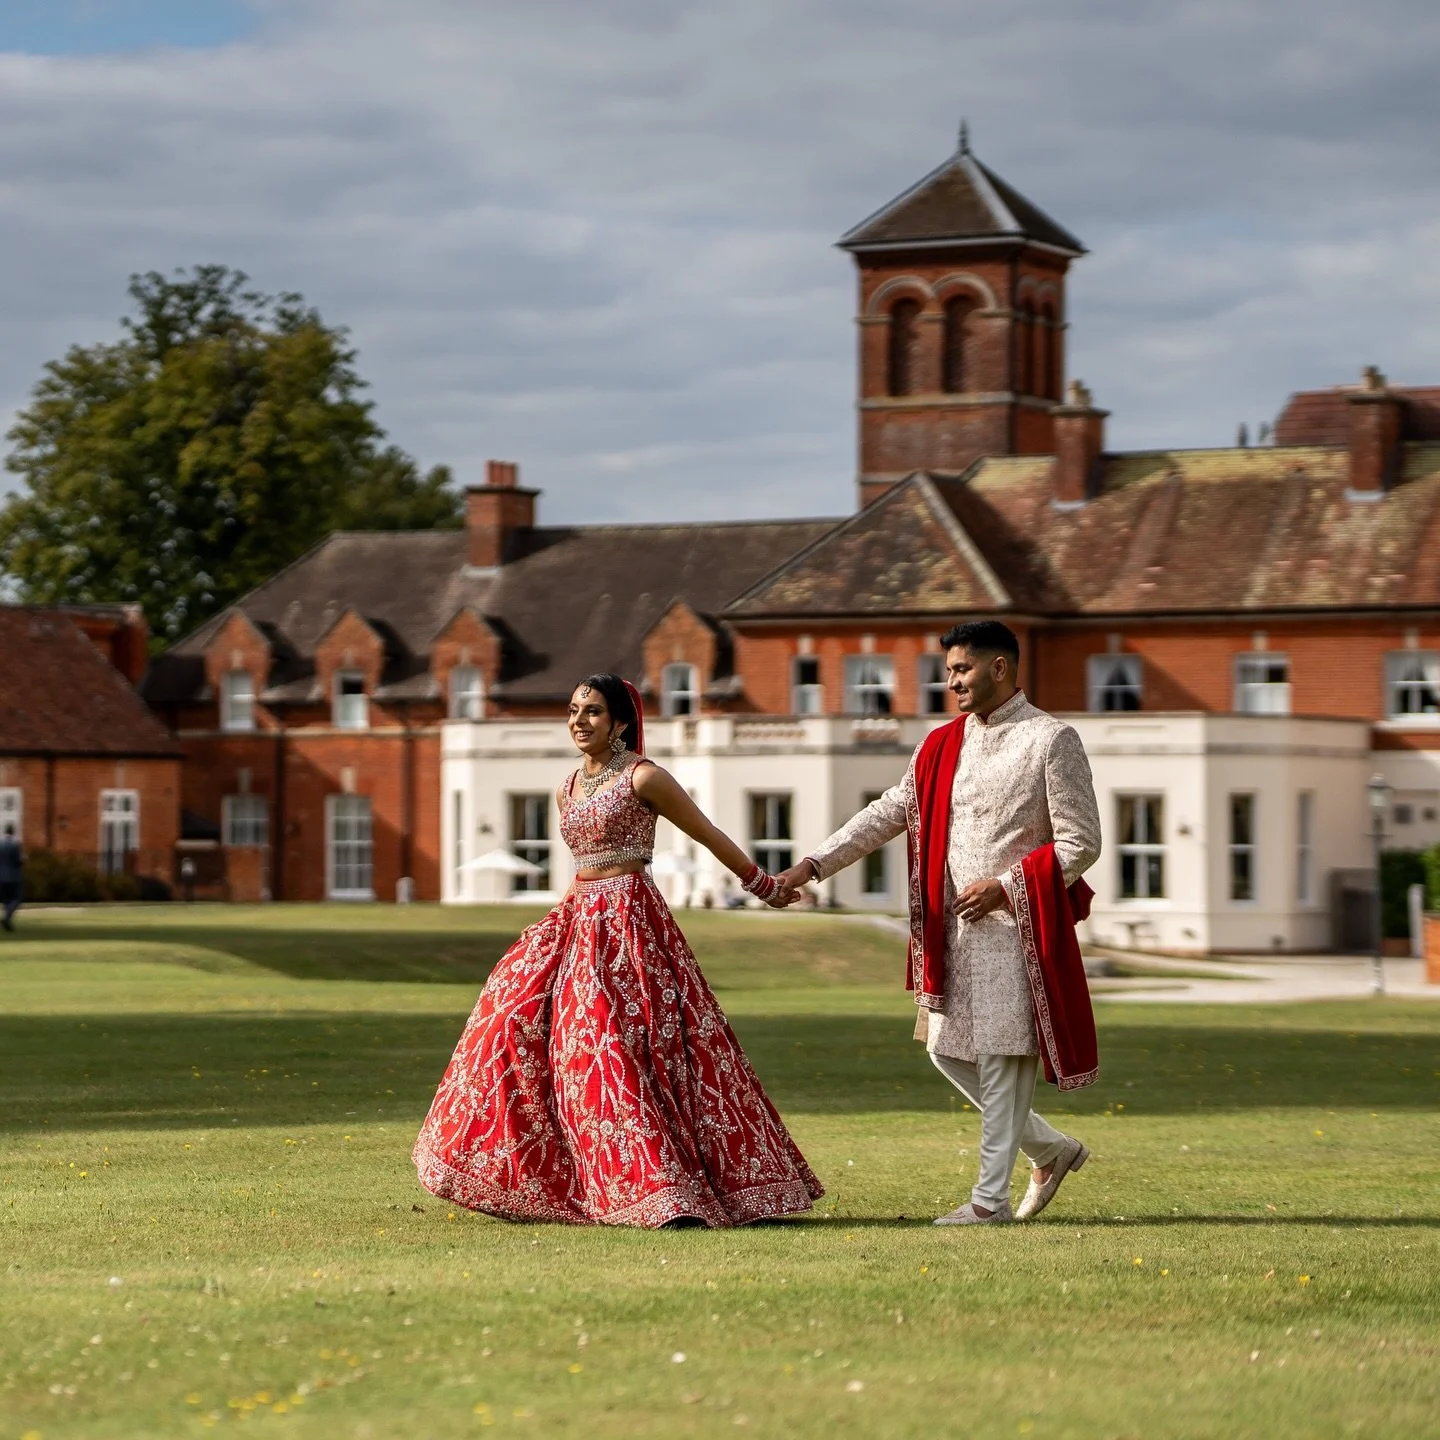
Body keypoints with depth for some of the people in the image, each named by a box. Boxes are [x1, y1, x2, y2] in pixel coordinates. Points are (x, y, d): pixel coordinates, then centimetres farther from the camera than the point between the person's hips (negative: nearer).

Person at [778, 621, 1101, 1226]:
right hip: (953, 928, 7)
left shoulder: (1051, 741, -8)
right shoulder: (943, 745, 11)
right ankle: (1050, 1149, 24)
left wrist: (1006, 887, -16)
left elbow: (1080, 844, -9)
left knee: (1003, 1059, -5)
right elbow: (890, 812, 12)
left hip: (1014, 928, -7)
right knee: (947, 1050, 9)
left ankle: (991, 1198, 2)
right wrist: (813, 865, 4)